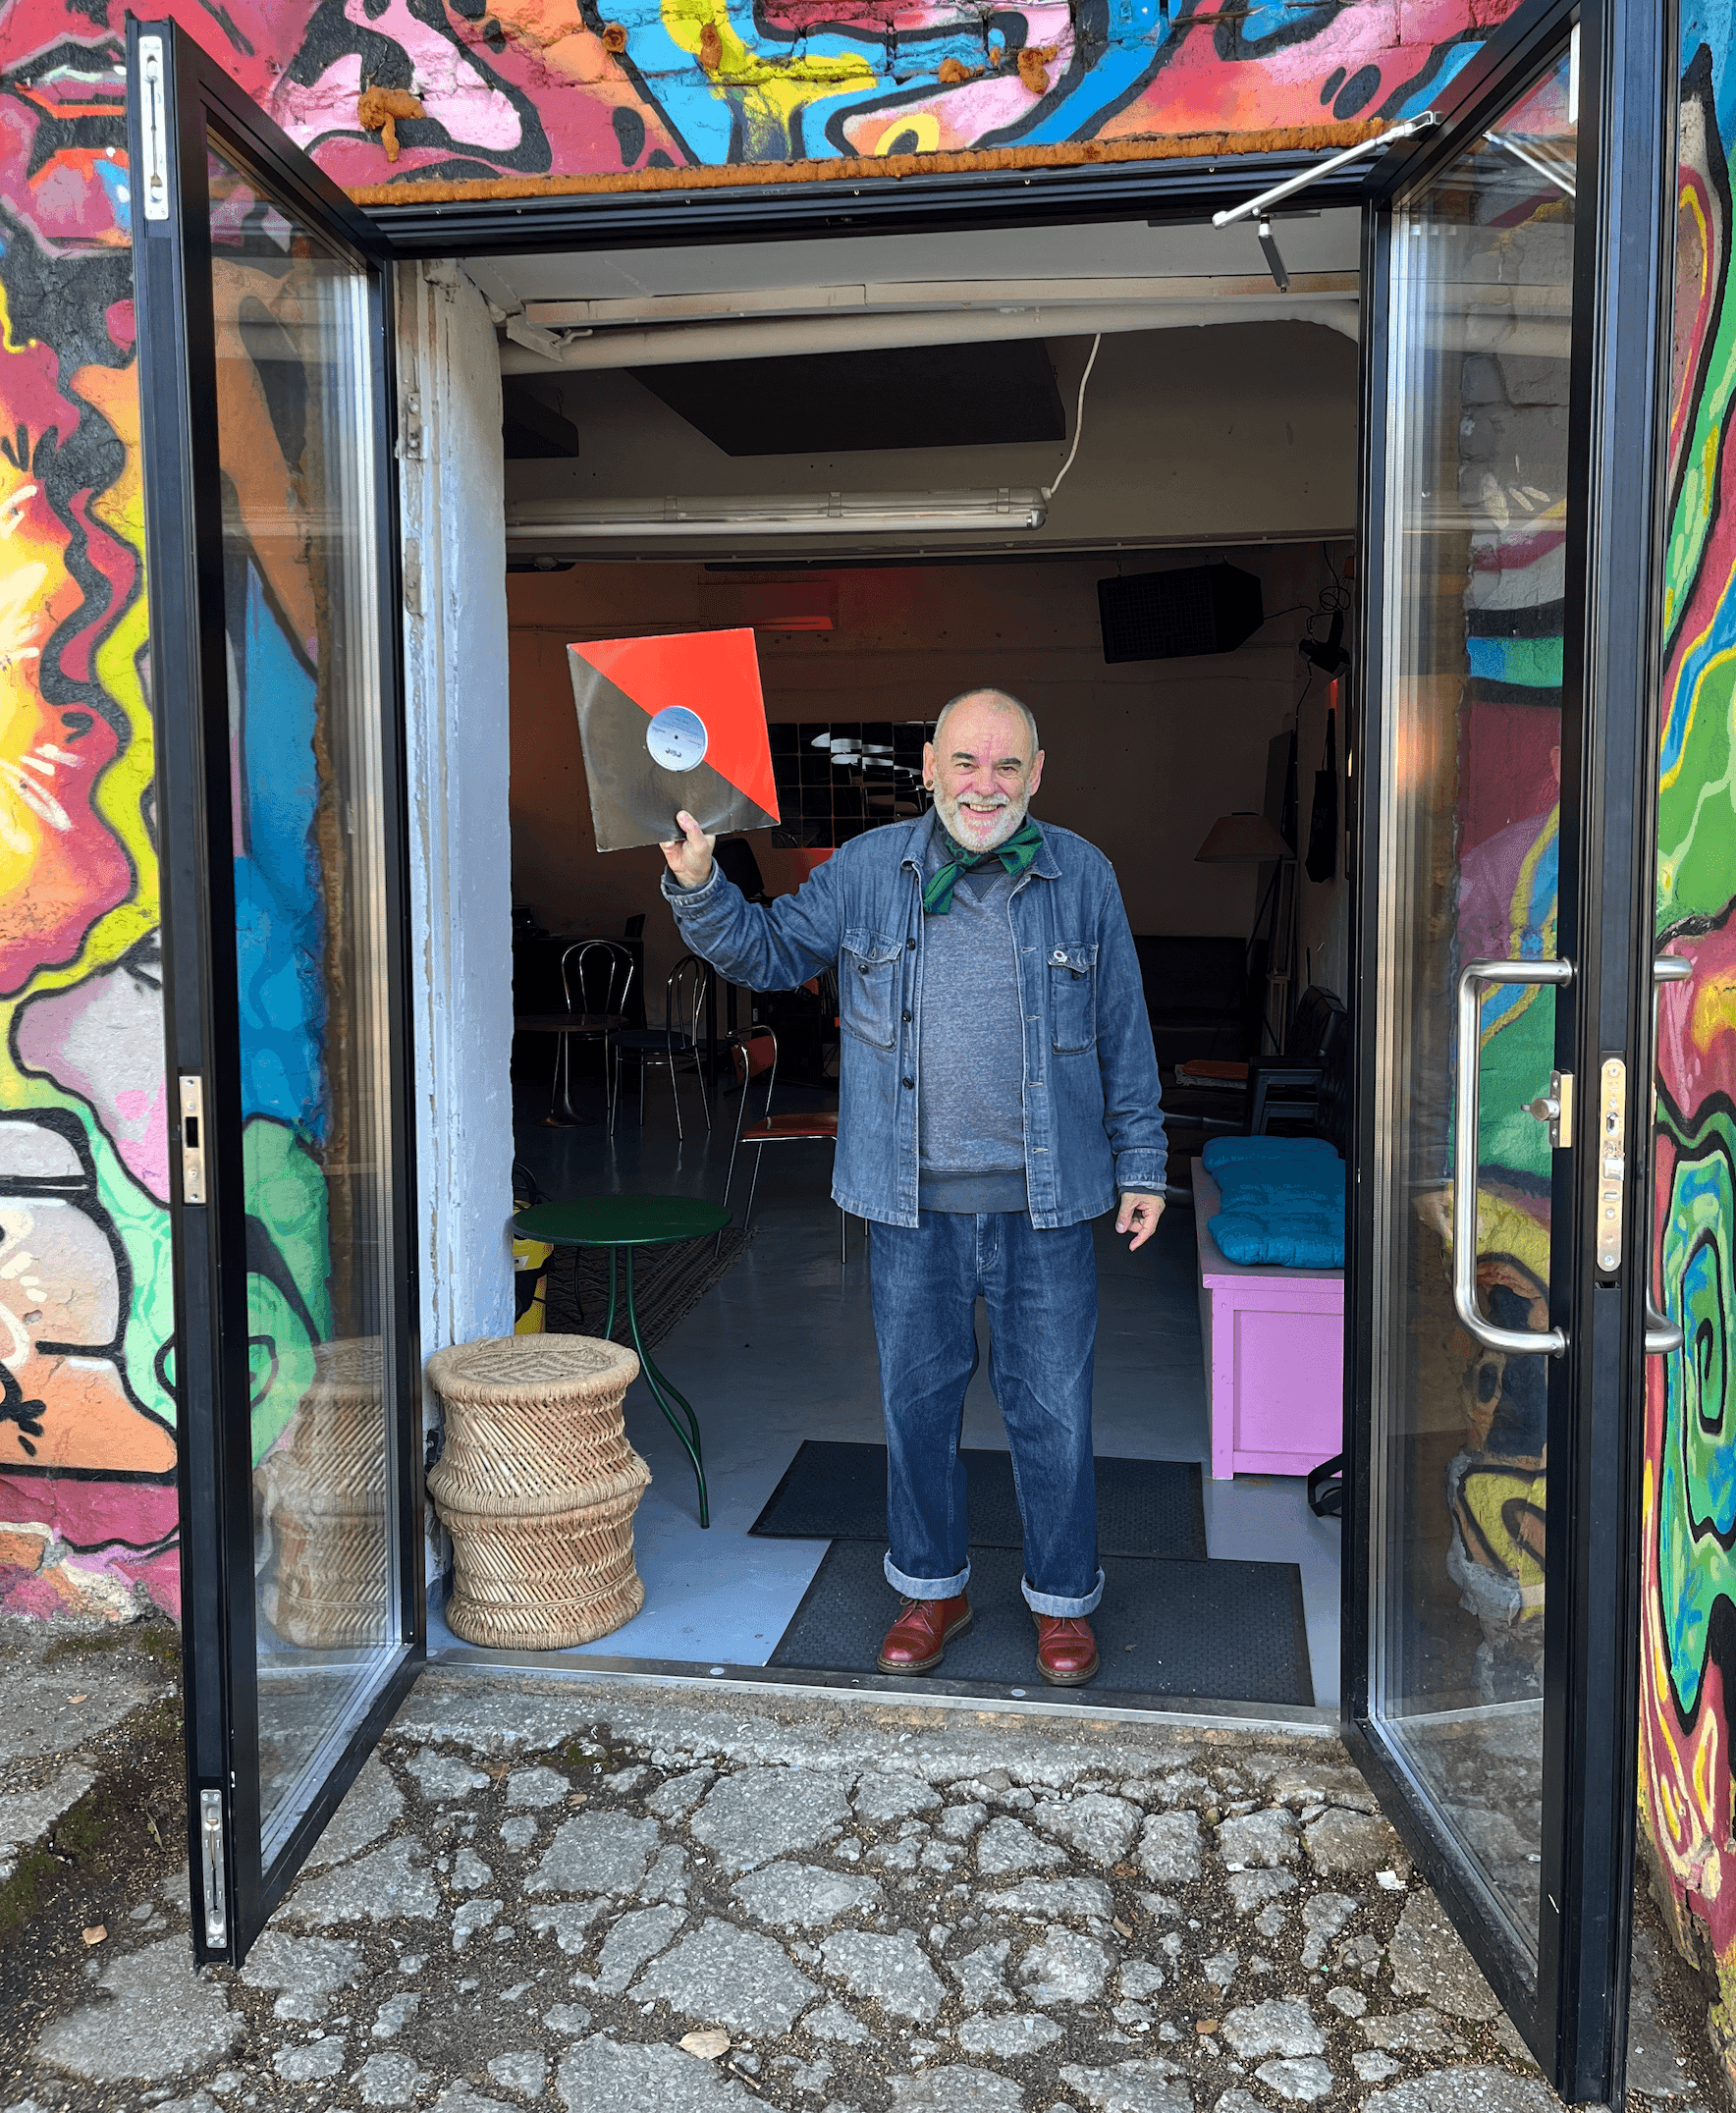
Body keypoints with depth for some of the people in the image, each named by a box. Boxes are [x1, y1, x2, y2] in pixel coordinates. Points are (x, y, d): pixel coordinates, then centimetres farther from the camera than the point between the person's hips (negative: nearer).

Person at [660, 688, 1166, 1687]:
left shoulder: (1083, 876, 2)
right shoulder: (865, 870, 2)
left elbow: (1125, 1034, 6)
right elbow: (769, 953, 10)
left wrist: (1140, 1163, 6)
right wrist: (699, 887, -8)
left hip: (1045, 1201, -1)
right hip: (914, 1201, 1)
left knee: (1052, 1410, 8)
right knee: (918, 1400, 13)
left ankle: (1065, 1597, 28)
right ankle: (934, 1587, 32)